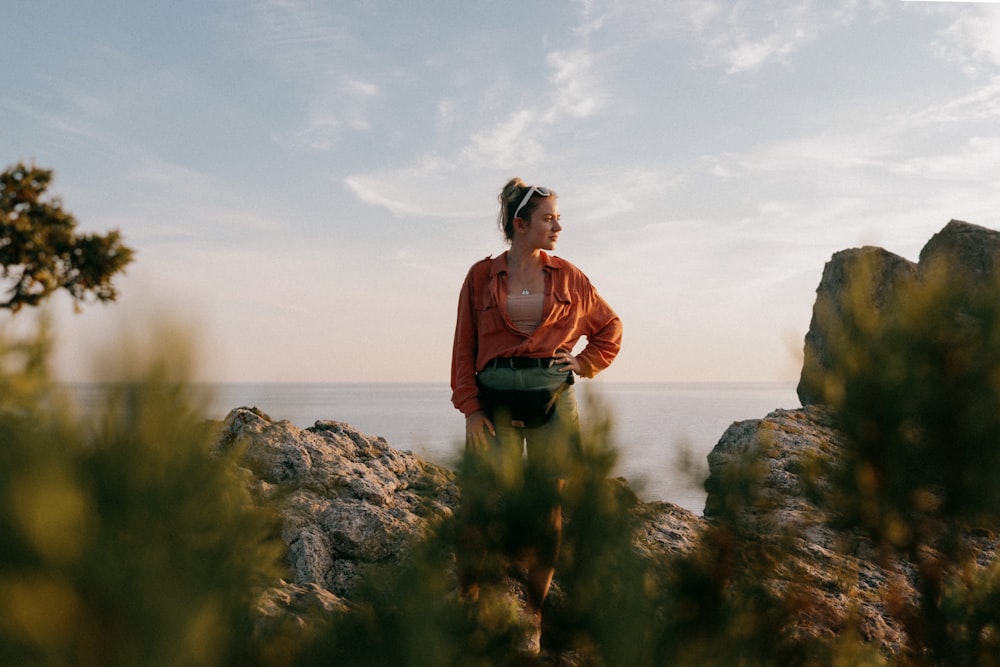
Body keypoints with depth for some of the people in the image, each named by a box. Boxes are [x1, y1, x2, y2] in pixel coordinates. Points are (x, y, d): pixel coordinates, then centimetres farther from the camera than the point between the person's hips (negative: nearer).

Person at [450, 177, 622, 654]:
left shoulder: (567, 277, 6)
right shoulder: (481, 277, 2)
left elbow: (610, 328, 18)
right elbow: (464, 349, 1)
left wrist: (583, 365, 5)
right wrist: (471, 411, -6)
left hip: (552, 400, 2)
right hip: (496, 398, -1)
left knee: (545, 507, 4)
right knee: (482, 502, -6)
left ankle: (532, 620, 15)